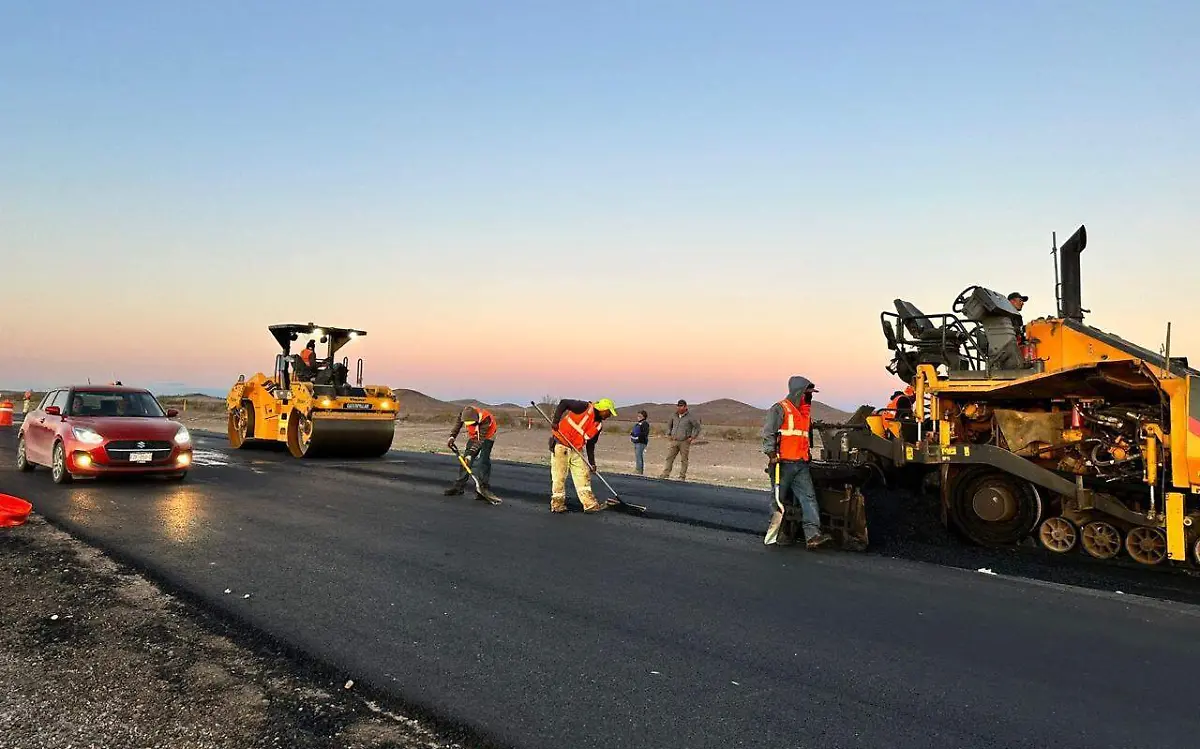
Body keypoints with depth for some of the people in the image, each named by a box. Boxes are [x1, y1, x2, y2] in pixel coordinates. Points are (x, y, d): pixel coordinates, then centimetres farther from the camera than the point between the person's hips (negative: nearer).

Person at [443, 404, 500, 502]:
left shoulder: (486, 419, -39)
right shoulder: (464, 413, -24)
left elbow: (480, 439, -36)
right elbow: (458, 424, 0)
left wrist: (471, 453, -38)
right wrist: (452, 436, -8)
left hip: (487, 437, -5)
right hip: (473, 437, 5)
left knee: (483, 462, -21)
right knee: (465, 461, 0)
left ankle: (484, 488, -20)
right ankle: (458, 487, 7)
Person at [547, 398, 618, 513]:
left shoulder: (599, 425, 8)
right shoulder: (585, 407, -13)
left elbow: (590, 444, 13)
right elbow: (563, 402, -15)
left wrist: (592, 462, 8)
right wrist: (556, 420, -24)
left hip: (576, 450, 8)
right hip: (560, 444, -8)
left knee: (583, 475, 5)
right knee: (559, 476, -2)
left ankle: (590, 504, 9)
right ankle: (557, 504, 9)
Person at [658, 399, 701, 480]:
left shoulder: (690, 417, -7)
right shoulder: (674, 415, 9)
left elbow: (697, 427, -4)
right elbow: (669, 425, 25)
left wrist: (692, 437, -8)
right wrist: (668, 434, 15)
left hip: (684, 442, -5)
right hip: (674, 441, 5)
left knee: (683, 460, 1)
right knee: (669, 458, 2)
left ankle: (682, 476, 6)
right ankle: (666, 474, 5)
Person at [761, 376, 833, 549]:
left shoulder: (806, 412, 20)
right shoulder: (780, 409, -5)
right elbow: (768, 433, -12)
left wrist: (808, 454, 26)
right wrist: (772, 455, -18)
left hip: (801, 464, 7)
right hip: (783, 463, -7)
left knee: (809, 496, -7)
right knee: (778, 499, 3)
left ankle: (813, 535, -14)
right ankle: (771, 536, 15)